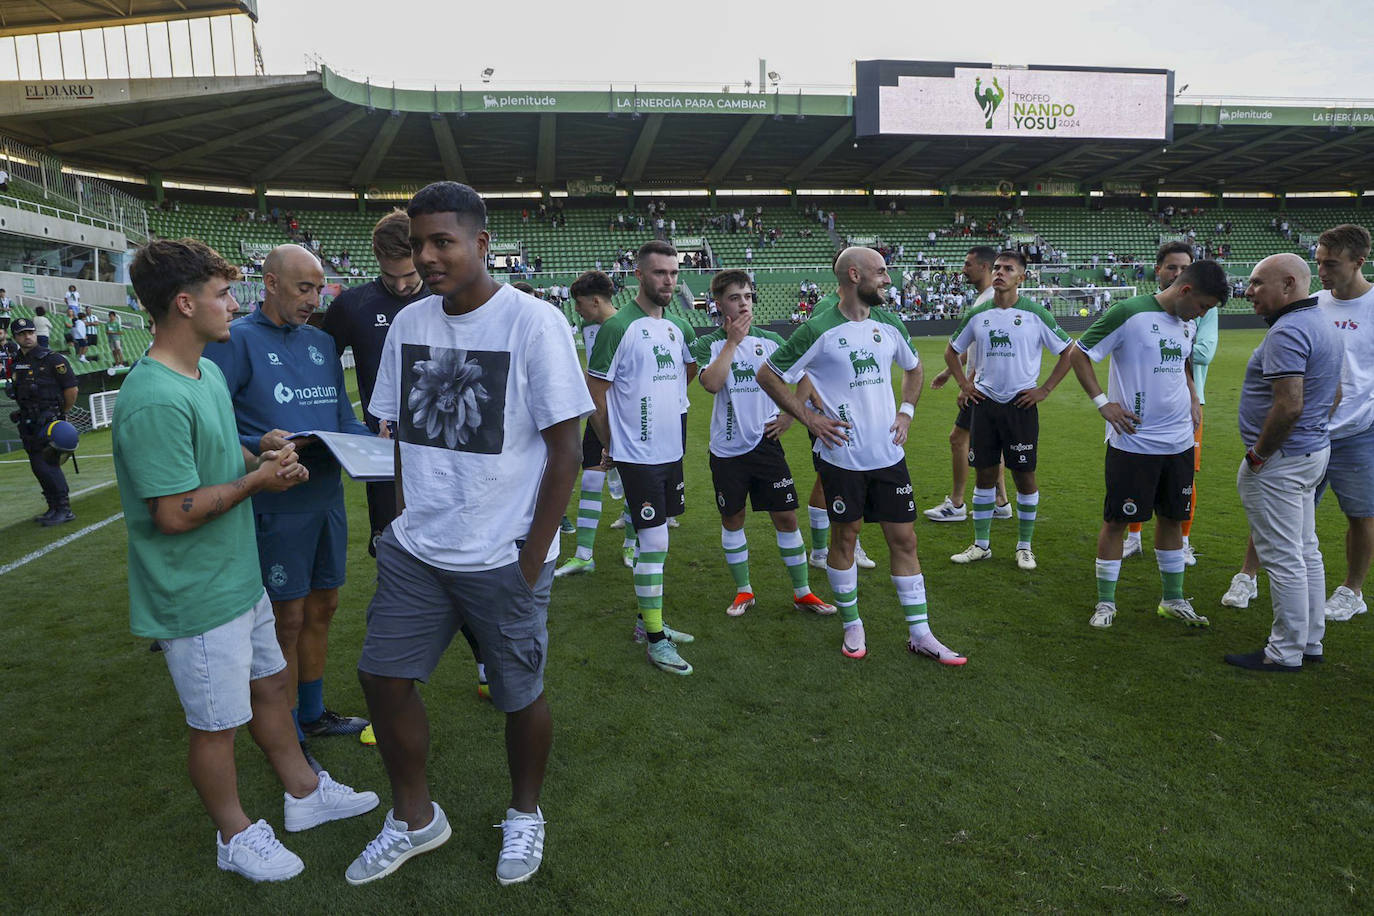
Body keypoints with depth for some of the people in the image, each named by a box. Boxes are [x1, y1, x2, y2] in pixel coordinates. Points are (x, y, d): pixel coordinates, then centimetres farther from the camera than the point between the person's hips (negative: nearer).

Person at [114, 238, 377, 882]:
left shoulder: (208, 372, 5)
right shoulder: (155, 400, -27)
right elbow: (175, 513, -27)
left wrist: (265, 459, 2)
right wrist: (256, 480, -16)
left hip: (238, 576, 10)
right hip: (197, 596, -9)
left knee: (269, 686, 22)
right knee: (217, 725, 10)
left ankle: (305, 793, 41)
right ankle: (237, 836, 31)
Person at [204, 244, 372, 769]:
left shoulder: (321, 341, 12)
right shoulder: (236, 340, -8)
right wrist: (259, 446, -29)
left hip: (327, 496, 7)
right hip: (276, 506, -6)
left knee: (322, 608, 16)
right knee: (287, 619, 4)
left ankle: (313, 714, 35)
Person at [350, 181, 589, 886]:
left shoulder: (533, 323, -12)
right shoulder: (408, 323, 4)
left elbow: (564, 448, -11)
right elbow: (402, 431, 14)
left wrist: (532, 559, -12)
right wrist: (406, 519, 7)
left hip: (504, 558, -5)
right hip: (414, 550, 5)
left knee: (520, 695, 8)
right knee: (383, 677, 8)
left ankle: (525, 813, 37)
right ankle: (415, 819, 32)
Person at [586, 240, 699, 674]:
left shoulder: (675, 328, 9)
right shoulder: (619, 327, -13)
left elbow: (689, 370, 28)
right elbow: (595, 393, -10)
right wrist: (611, 444, -1)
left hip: (672, 451, 8)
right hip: (639, 455, -7)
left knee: (656, 541, 15)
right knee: (654, 543, -5)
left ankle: (647, 620, 29)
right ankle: (654, 638, 7)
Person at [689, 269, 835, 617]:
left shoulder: (771, 340, 3)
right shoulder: (708, 344, -2)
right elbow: (712, 383, -21)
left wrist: (789, 416, 3)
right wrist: (733, 341, -17)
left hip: (765, 443, 1)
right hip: (727, 448, -1)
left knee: (786, 516, 2)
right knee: (732, 519, 9)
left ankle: (802, 592, 16)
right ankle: (743, 591, 26)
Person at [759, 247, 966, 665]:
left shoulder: (889, 325, 6)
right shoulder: (817, 331, -11)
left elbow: (914, 369, 24)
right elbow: (768, 375, -5)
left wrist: (906, 411, 9)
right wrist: (809, 418, -9)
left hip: (888, 454, 5)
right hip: (842, 455, -5)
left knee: (904, 538, 6)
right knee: (844, 536, 8)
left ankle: (920, 634, 17)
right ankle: (852, 626, 26)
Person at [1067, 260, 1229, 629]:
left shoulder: (1186, 325, 11)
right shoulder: (1129, 313, -13)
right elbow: (1077, 353, -10)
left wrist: (1193, 400, 14)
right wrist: (1102, 402, -15)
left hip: (1178, 442, 7)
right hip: (1133, 442, -7)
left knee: (1173, 517, 15)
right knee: (1116, 520, 1)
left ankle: (1173, 599, 29)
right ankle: (1105, 602, 14)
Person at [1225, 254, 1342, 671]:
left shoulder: (1287, 332, -21)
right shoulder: (1323, 323, 13)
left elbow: (1289, 406, -29)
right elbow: (1334, 395, 21)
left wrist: (1257, 454, -19)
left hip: (1280, 461, -11)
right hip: (1313, 451, 11)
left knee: (1283, 558, -2)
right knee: (1306, 552, 17)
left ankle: (1286, 653, 8)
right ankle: (1310, 643, 28)